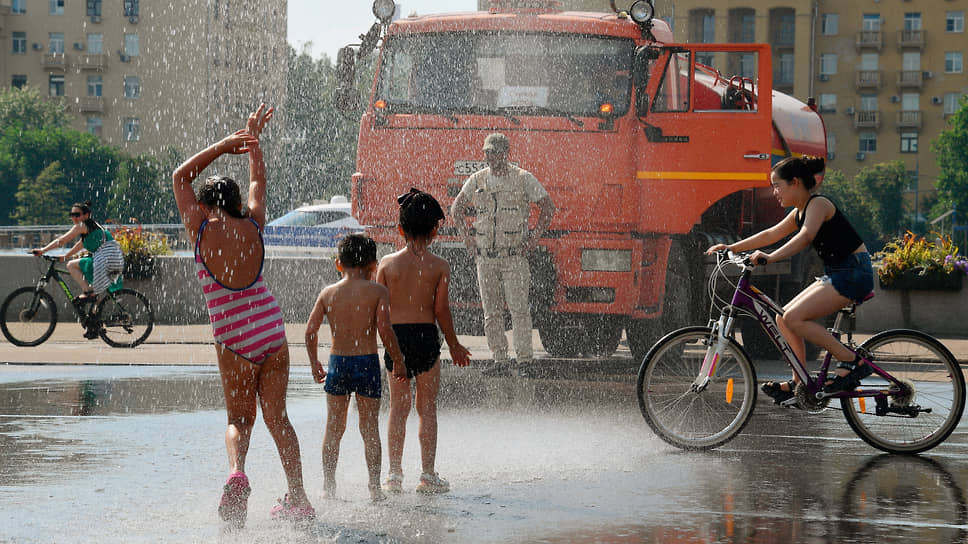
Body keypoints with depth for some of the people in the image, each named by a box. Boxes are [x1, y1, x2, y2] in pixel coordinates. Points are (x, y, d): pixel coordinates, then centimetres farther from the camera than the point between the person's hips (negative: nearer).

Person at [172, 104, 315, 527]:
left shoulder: (200, 230, -2)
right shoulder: (252, 226, 4)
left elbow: (181, 177, 13)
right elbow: (258, 181, 23)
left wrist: (223, 145, 16)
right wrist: (253, 140, 34)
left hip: (233, 338, -3)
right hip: (272, 330, 3)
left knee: (239, 419, 8)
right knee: (277, 416, 11)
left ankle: (236, 470, -22)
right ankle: (298, 499, 10)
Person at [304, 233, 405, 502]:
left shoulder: (328, 293, 4)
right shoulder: (377, 292, -4)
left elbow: (310, 331, 2)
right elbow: (384, 329, -12)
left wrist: (314, 363, 15)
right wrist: (398, 360, -1)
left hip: (337, 362, 2)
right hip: (367, 363, -2)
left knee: (333, 428, 11)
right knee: (370, 428, 5)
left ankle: (328, 485, 13)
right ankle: (374, 487, 5)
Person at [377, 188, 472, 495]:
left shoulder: (388, 263, 0)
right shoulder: (439, 267, -4)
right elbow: (441, 310, -4)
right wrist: (454, 346, 8)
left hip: (394, 334, 2)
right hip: (426, 335, -1)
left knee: (398, 407, 9)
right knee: (427, 407, 6)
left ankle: (394, 473, 7)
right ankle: (428, 475, 5)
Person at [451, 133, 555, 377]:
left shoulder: (523, 179, -1)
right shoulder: (477, 180, 9)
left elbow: (548, 207, 4)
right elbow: (457, 208, 22)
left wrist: (534, 239, -2)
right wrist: (468, 239, 13)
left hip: (514, 255, -4)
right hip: (485, 257, 4)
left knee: (518, 308, -10)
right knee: (492, 311, 5)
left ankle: (524, 360, -7)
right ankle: (500, 360, 9)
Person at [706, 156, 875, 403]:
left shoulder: (819, 204, -13)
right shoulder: (799, 212, 15)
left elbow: (805, 237, -31)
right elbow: (770, 235, 26)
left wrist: (771, 257, -43)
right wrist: (732, 248, 22)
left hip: (854, 272, -10)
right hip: (836, 274, 10)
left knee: (794, 318, -19)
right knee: (784, 319, 6)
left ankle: (853, 362, -15)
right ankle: (800, 383, 9)